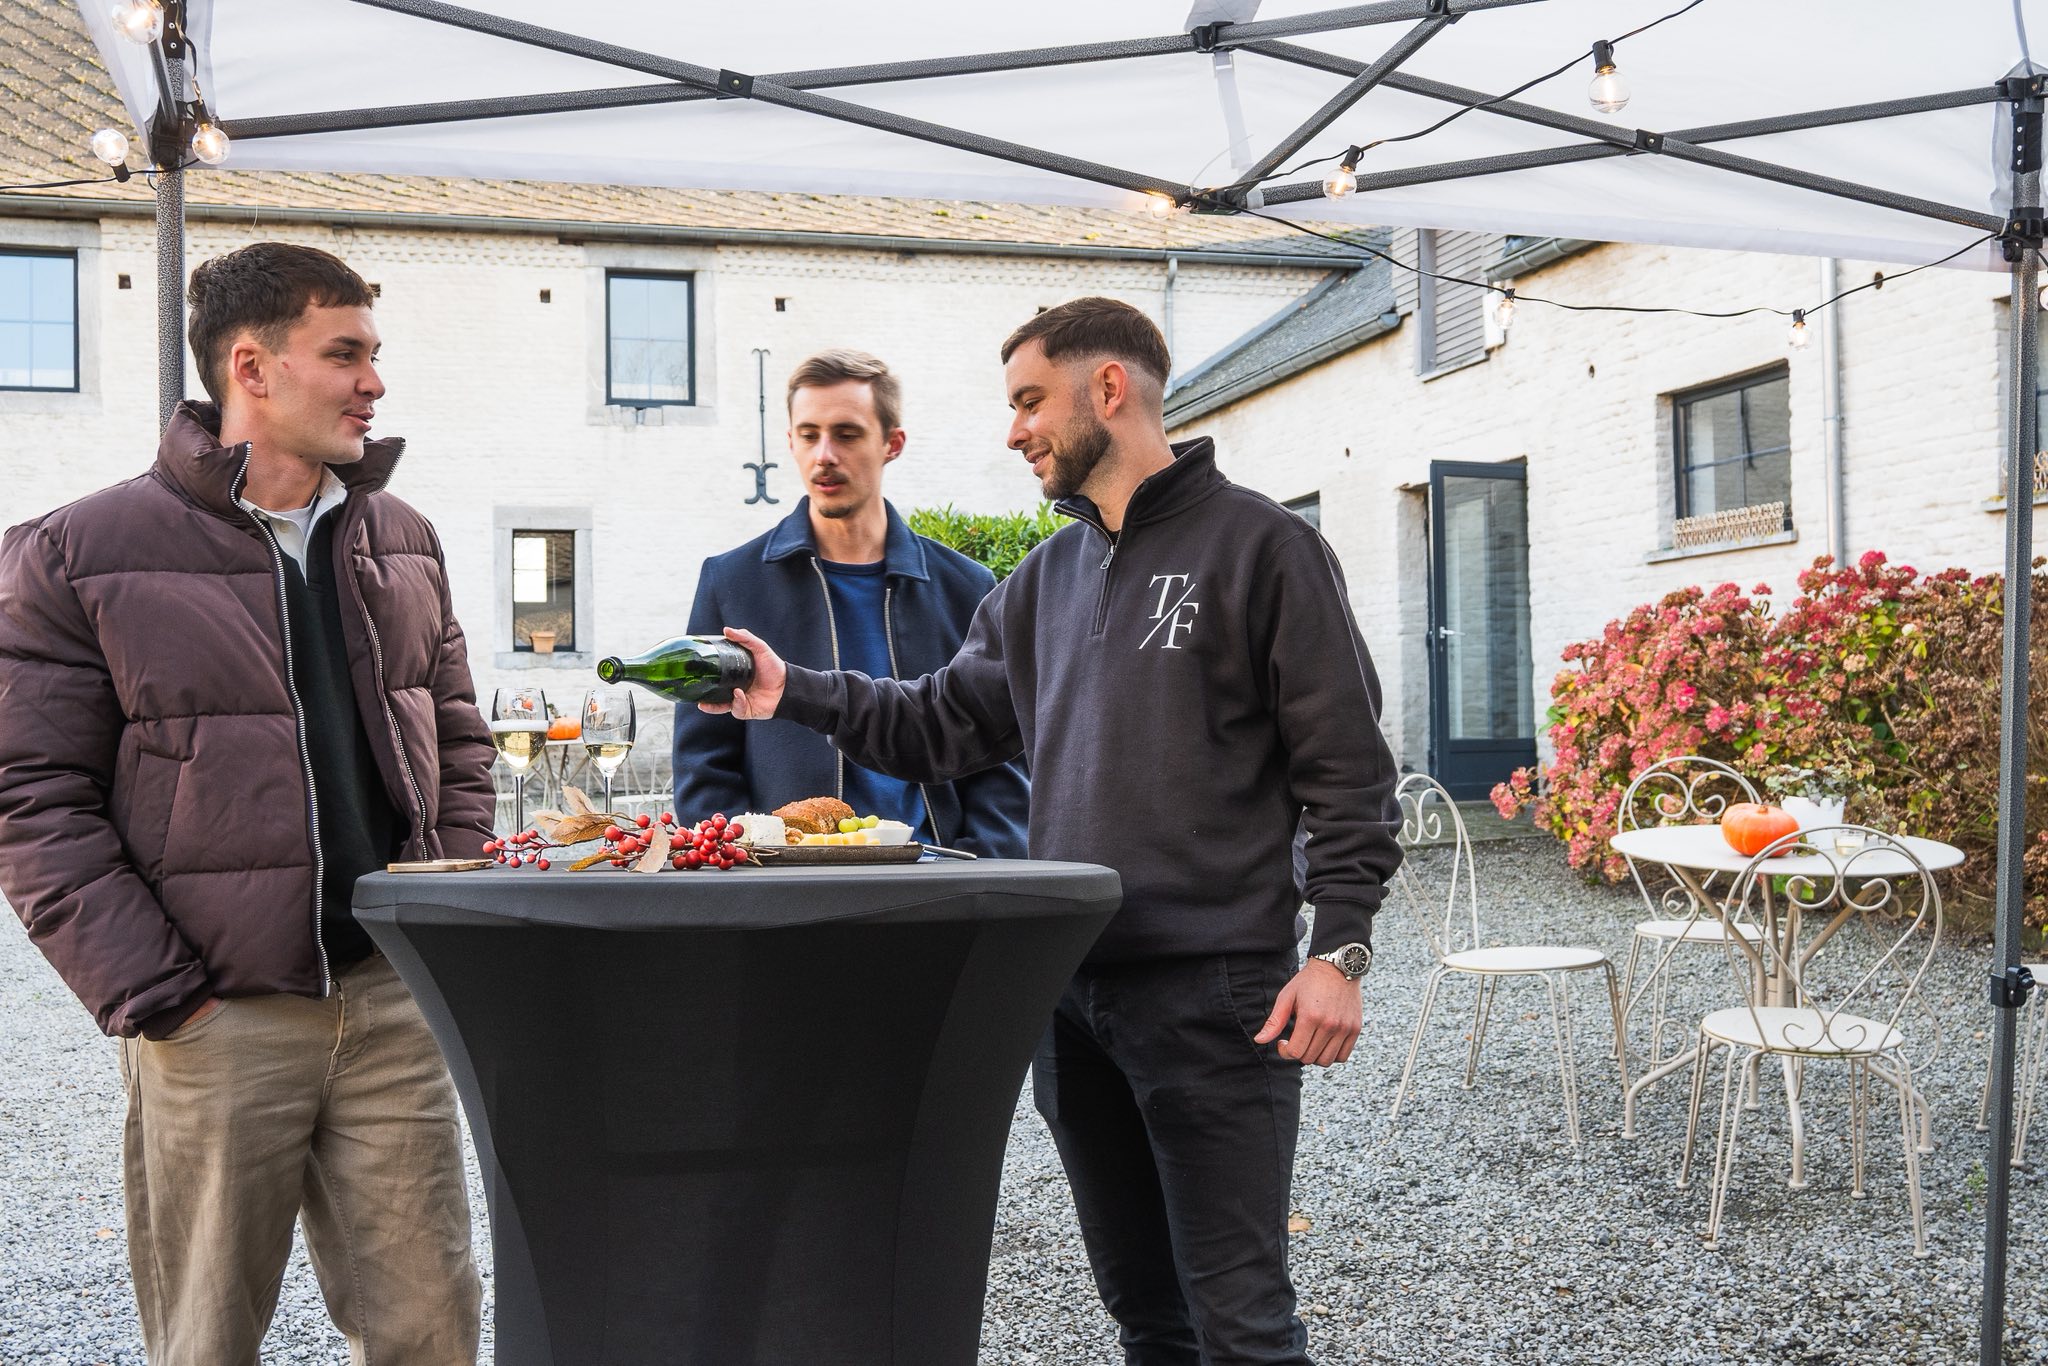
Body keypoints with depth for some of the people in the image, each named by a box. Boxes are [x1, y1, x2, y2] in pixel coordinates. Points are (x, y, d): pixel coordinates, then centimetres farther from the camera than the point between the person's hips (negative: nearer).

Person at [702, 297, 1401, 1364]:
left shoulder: (1258, 545, -5)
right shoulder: (1046, 579, 16)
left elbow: (1345, 768, -8)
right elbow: (943, 725, 15)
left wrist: (1339, 951, -15)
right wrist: (795, 694, 4)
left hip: (1214, 994, -6)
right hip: (1068, 991, 7)